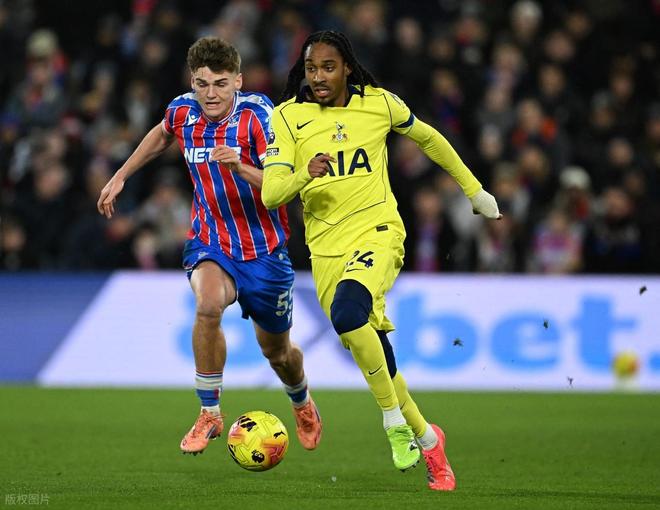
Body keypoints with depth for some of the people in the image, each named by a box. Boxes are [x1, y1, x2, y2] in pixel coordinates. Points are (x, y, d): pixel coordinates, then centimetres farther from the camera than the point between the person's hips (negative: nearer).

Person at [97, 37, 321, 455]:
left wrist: (241, 168, -45)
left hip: (264, 249, -2)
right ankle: (210, 414, -16)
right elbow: (163, 135, 19)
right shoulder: (183, 111, -7)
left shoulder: (258, 114, -21)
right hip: (210, 241, 2)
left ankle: (303, 405, 50)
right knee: (209, 303, -32)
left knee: (278, 352, 14)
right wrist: (120, 177, 20)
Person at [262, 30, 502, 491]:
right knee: (374, 357, 5)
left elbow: (428, 138, 18)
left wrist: (474, 189, 25)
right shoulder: (288, 116, -1)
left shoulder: (379, 103, 0)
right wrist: (305, 173, -28)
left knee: (347, 312, -32)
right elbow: (270, 194, -8)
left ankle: (395, 419, -17)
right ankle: (426, 439, 25)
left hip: (377, 232, -3)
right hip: (327, 249, 3)